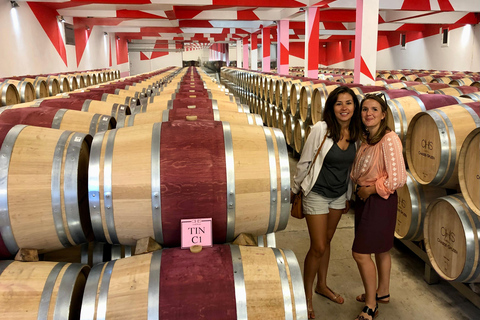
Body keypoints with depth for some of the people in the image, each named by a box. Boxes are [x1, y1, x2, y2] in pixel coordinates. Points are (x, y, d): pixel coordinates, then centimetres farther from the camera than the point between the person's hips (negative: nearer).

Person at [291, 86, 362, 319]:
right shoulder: (321, 129, -20)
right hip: (317, 195, -5)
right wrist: (295, 190, -3)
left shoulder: (355, 134, -3)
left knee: (326, 241, 20)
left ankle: (322, 285, 40)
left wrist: (348, 196, 15)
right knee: (318, 248, 0)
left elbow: (351, 167, 9)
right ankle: (307, 296, 20)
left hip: (339, 196, 5)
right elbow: (304, 162, -11)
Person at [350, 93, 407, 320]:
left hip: (380, 200, -8)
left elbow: (398, 179, -23)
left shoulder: (389, 139, -20)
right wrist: (359, 190, 2)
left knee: (360, 252, -4)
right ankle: (382, 292, 39)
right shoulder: (366, 138, 5)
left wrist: (370, 189, -14)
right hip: (364, 198, 8)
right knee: (380, 249, 21)